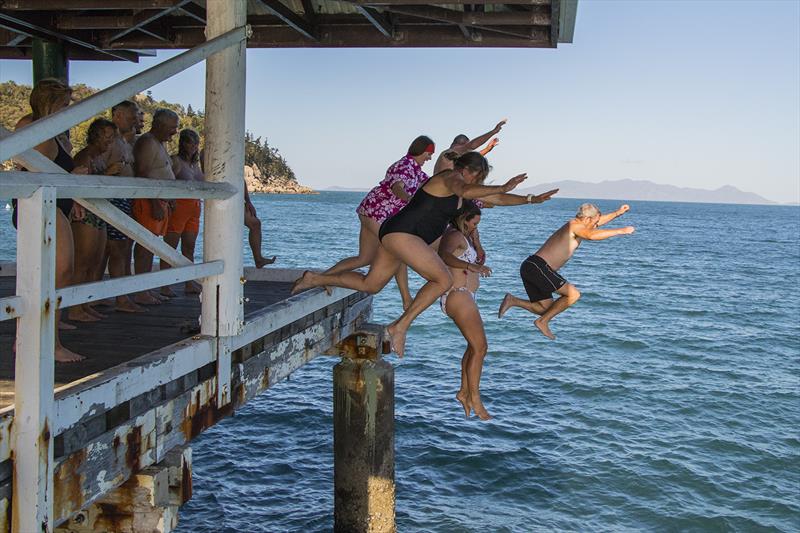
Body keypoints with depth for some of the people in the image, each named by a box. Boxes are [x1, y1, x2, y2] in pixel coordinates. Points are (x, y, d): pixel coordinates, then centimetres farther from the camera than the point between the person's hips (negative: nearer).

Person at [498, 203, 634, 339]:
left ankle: (513, 301, 3)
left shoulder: (577, 226, 22)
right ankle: (543, 322, -5)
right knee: (573, 294, -9)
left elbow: (599, 222, 41)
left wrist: (618, 213, 33)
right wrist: (620, 231, -20)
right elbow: (592, 235, -28)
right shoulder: (574, 225, -7)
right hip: (538, 267, -10)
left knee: (546, 309, 13)